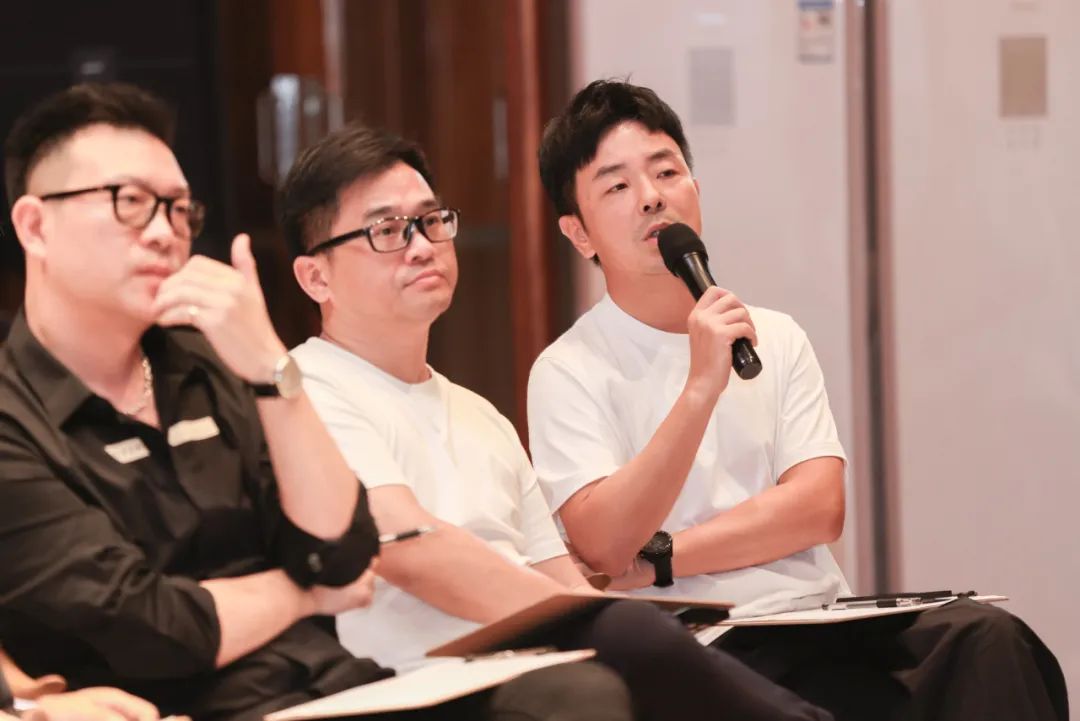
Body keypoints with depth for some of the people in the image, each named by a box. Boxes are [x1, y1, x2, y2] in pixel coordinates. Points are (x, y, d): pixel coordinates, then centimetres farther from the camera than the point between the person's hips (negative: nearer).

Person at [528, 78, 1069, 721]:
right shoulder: (569, 372, 3)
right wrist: (700, 387, -20)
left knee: (988, 637, -26)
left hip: (823, 617, 5)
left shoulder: (776, 338, 17)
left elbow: (819, 508, 3)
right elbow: (605, 549, -12)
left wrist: (658, 558, -8)